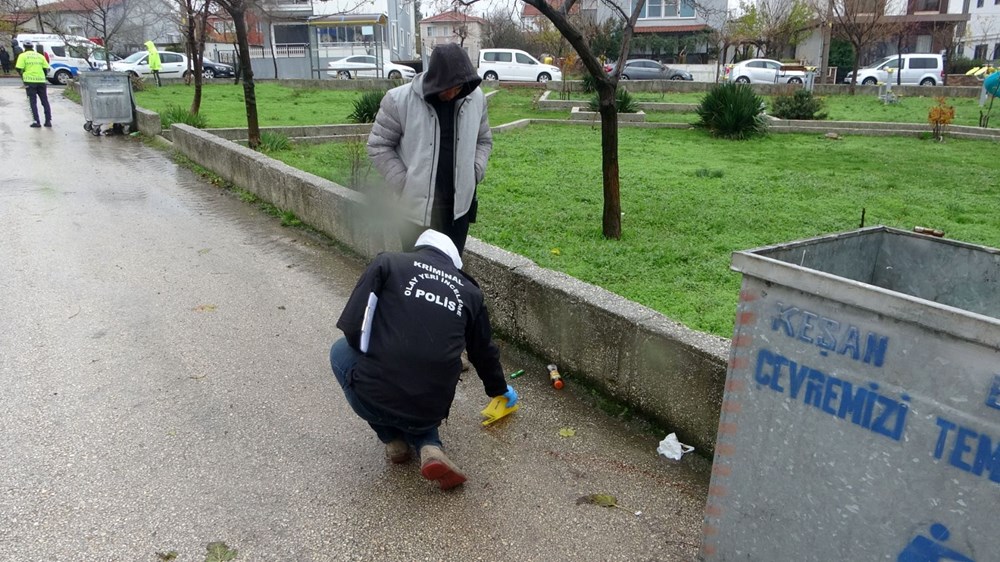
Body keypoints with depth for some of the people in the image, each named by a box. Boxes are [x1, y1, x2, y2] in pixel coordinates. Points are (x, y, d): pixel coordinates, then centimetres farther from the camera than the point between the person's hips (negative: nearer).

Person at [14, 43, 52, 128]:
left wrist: (23, 77, 9)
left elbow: (19, 68, -7)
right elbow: (46, 68, 4)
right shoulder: (40, 56, 10)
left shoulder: (23, 56, 1)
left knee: (33, 102, 3)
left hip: (30, 81, -2)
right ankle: (48, 121, 5)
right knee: (45, 101, 9)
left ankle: (36, 121, -2)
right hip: (41, 81, 2)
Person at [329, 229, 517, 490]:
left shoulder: (388, 262, 4)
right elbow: (484, 351, 25)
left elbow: (352, 327, -2)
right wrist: (500, 389, 44)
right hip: (431, 411, 3)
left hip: (375, 400, -3)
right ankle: (429, 448, 7)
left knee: (341, 350, 28)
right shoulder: (469, 291, 12)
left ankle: (393, 440, 21)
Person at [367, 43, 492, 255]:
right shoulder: (399, 100, -12)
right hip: (417, 203, -3)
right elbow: (378, 146, -4)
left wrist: (475, 172, -2)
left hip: (459, 203, 3)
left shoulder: (476, 98, -1)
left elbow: (484, 140, 14)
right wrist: (404, 184, -11)